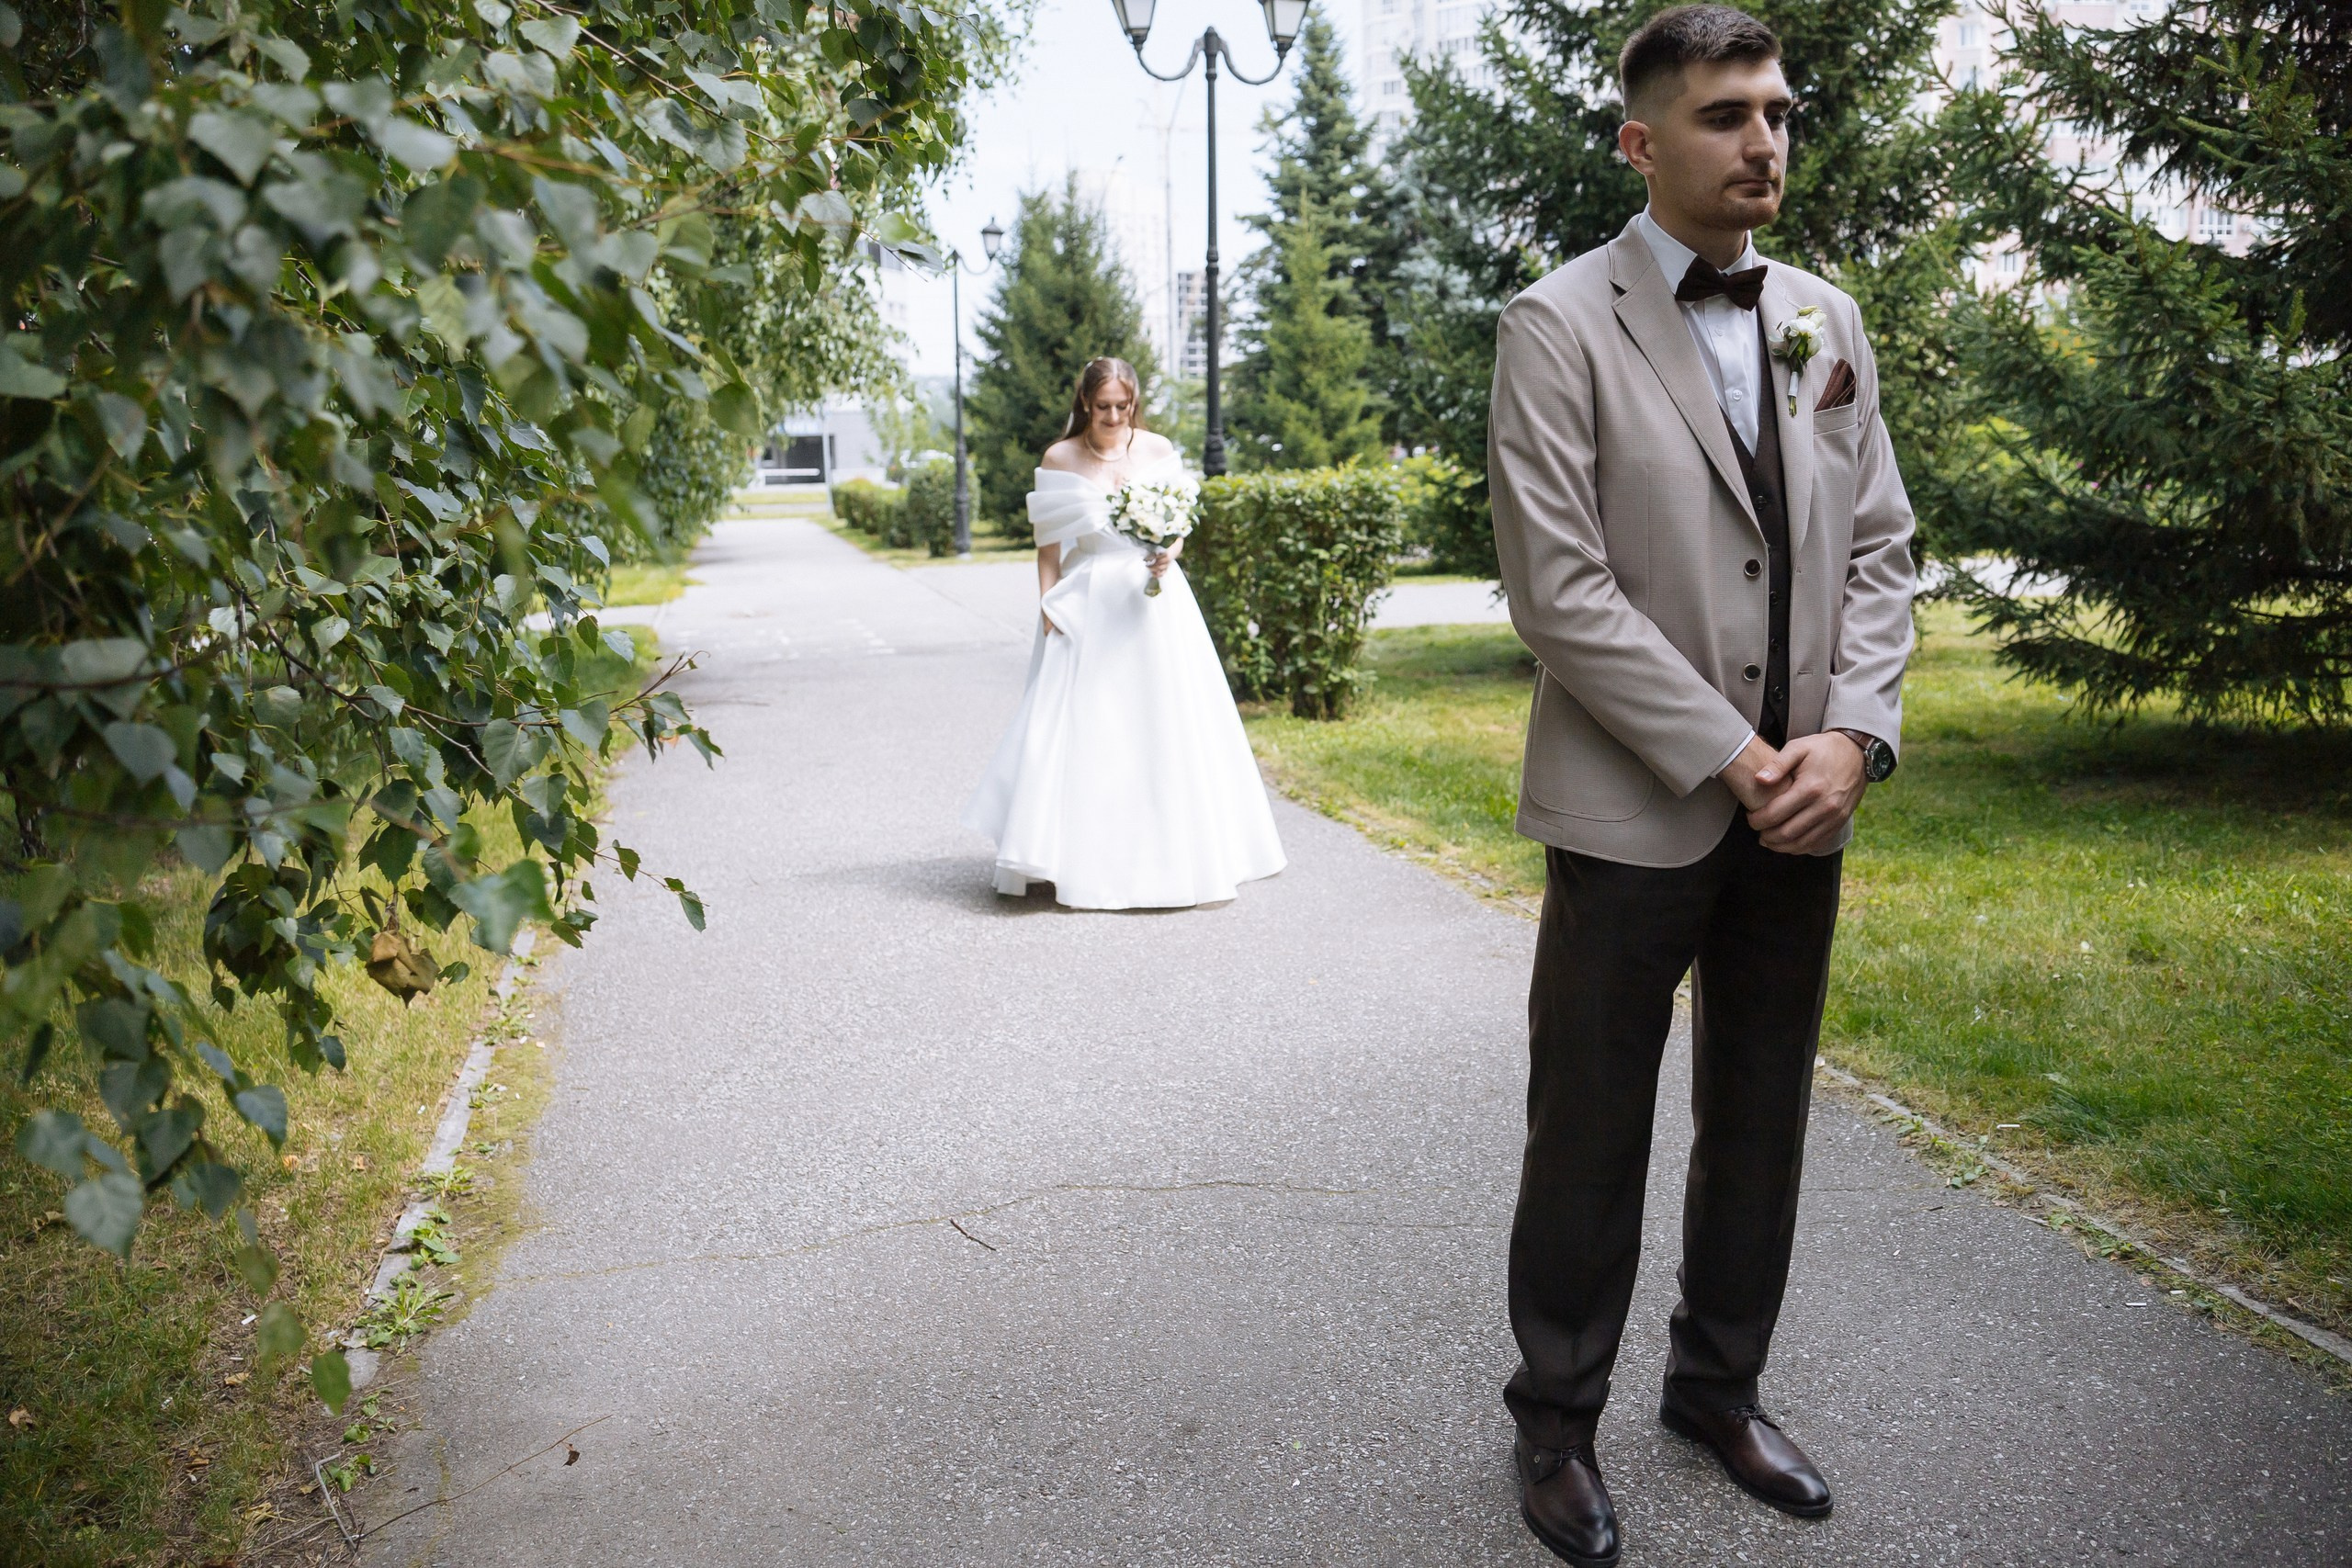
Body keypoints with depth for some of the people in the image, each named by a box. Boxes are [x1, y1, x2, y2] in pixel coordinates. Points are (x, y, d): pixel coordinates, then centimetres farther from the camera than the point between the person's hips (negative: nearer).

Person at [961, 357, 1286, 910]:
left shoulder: (1158, 451, 5)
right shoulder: (1060, 459, 1)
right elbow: (1049, 547, 1)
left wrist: (1168, 555, -12)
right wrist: (1049, 612, -5)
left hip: (1155, 603, 2)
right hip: (1088, 607, -2)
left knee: (1164, 722, 3)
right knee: (1083, 728, -4)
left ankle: (1170, 853, 16)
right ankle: (1083, 860, 3)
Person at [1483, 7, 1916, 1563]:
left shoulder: (1828, 320, 11)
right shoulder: (1559, 326, -7)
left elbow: (1880, 546, 9)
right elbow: (1561, 588, -14)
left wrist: (1850, 737, -6)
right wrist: (1735, 760, -15)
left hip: (1804, 807, 6)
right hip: (1636, 811, -5)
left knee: (1763, 1126, 16)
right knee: (1591, 1137, 5)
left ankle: (1721, 1387, 35)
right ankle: (1558, 1423, 24)